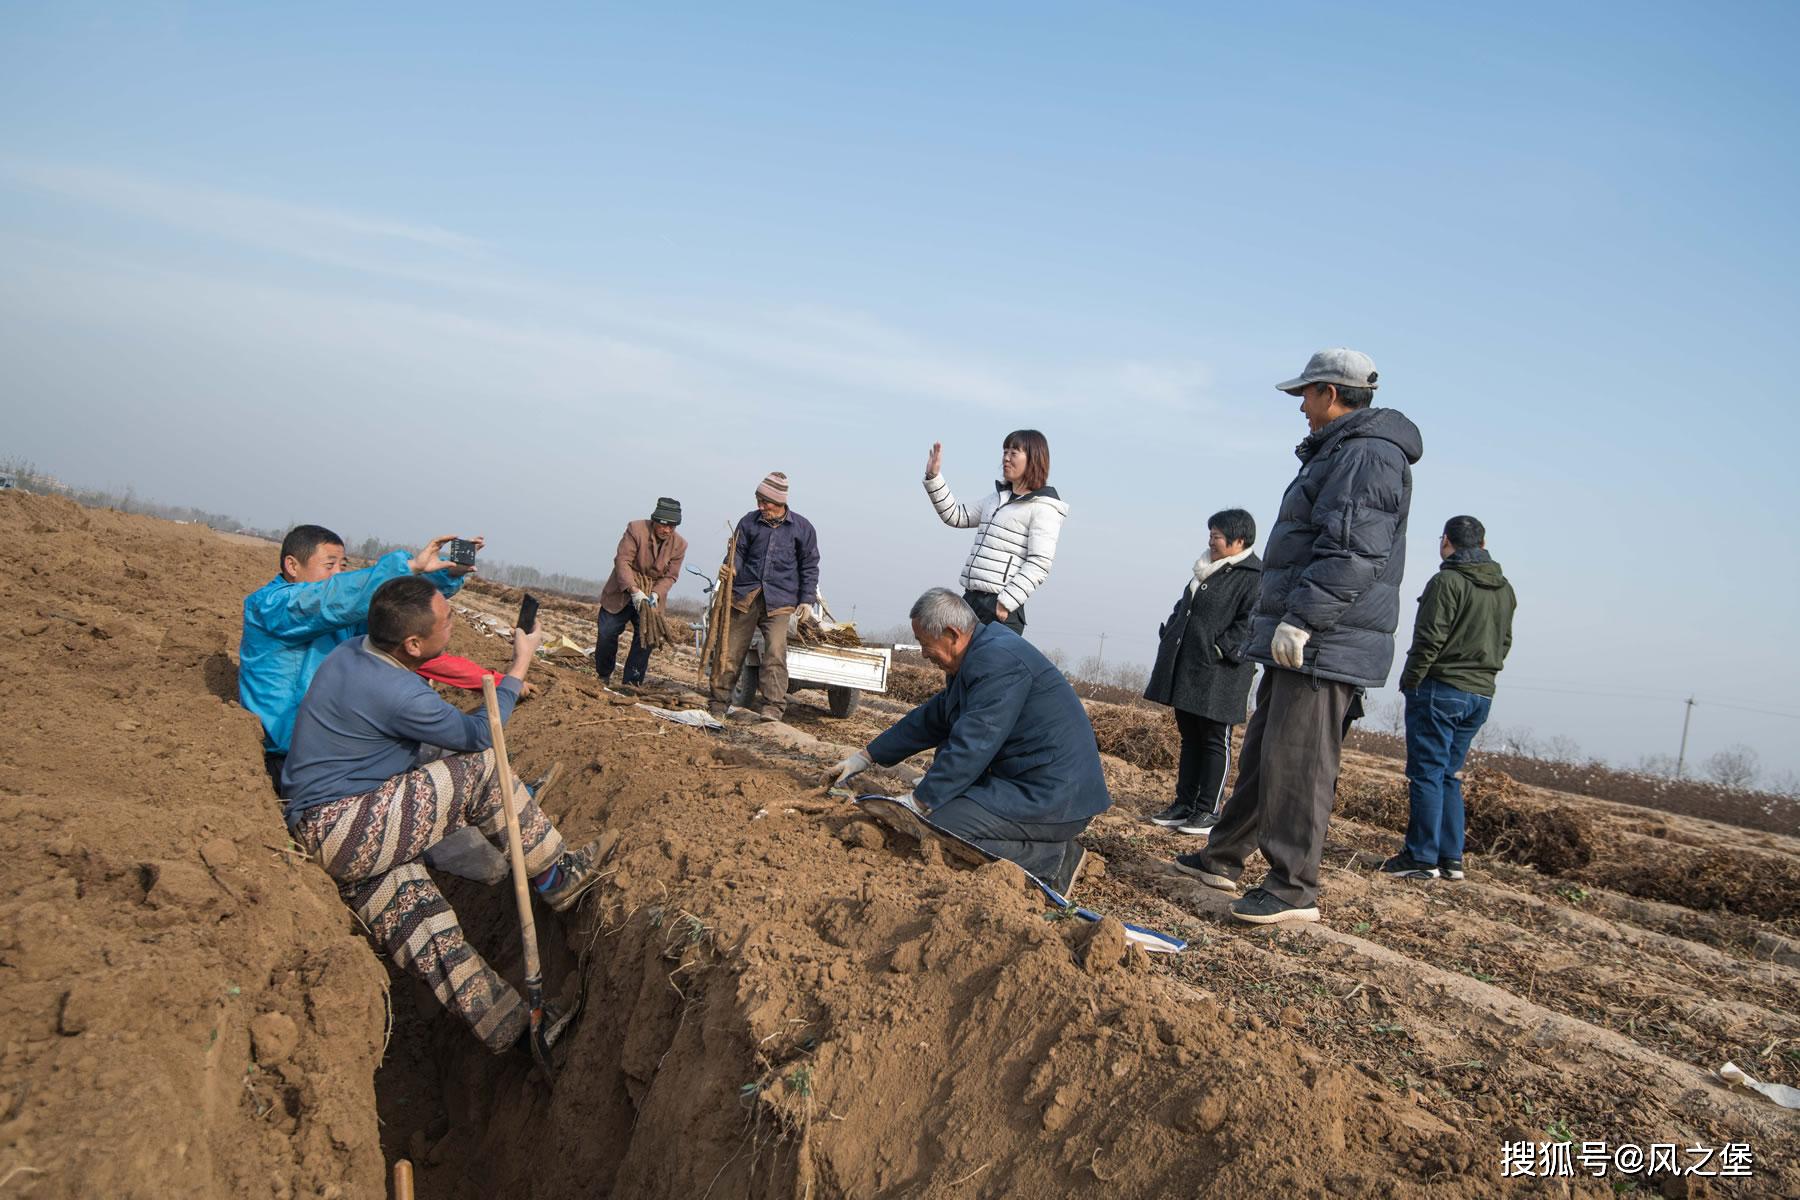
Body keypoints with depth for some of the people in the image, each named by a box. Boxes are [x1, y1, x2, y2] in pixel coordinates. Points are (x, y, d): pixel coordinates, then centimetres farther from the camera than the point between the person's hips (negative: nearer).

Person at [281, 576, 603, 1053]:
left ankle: (506, 1024, 4)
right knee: (483, 769, -14)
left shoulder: (354, 651, 4)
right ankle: (556, 879, 1)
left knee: (419, 922, 4)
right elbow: (478, 735, -7)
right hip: (340, 831, -9)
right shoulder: (397, 695, -24)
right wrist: (520, 666, 3)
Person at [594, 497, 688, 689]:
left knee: (646, 638, -6)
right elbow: (622, 561, -20)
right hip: (621, 593, -2)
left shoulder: (679, 544, -5)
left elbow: (670, 576, -3)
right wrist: (634, 590, -31)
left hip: (651, 596, 2)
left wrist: (656, 594, -22)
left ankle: (631, 682, 4)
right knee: (606, 633, 0)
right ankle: (603, 675, 22)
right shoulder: (636, 529, -15)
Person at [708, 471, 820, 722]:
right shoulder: (749, 522, 9)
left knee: (775, 653, -15)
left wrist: (806, 600, 2)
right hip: (744, 595, 2)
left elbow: (809, 567, 10)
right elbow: (738, 553, 8)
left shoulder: (802, 528, 6)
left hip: (779, 600, -2)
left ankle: (773, 707, -13)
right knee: (730, 652, 2)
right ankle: (719, 704, 13)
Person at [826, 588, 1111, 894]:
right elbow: (932, 718, 22)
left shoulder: (998, 661, -19)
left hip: (1054, 798, -11)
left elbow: (972, 746, -23)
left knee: (935, 832, -17)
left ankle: (1051, 859, -6)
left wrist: (919, 801, -16)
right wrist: (866, 757, 23)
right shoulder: (978, 656, 14)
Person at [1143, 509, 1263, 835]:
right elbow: (1183, 609, 26)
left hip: (1218, 677, -8)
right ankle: (1184, 804, 20)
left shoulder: (1254, 576, -10)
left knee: (1214, 741, 0)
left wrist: (1221, 649, -20)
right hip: (1186, 672, 8)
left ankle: (1208, 811, 7)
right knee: (1189, 738, 13)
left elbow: (1250, 625, -18)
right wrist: (1169, 635, 14)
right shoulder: (1208, 569, 17)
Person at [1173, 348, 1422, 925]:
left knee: (1296, 762, -9)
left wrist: (1302, 618, -26)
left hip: (1326, 645, -11)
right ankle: (1224, 857, 26)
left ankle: (1294, 889, -3)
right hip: (1302, 640, 11)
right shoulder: (1338, 452, 21)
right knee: (1262, 751, 16)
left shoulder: (1367, 455, -14)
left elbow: (1350, 553, -24)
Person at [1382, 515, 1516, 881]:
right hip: (1481, 695, 7)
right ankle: (1451, 858, 13)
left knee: (1427, 774, -3)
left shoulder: (1447, 581, -13)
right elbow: (1503, 643, 15)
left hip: (1440, 690, -7)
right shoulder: (1505, 590, 12)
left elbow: (1429, 640, -16)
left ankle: (1422, 857, -2)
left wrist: (1408, 682, -6)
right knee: (1449, 775, 14)